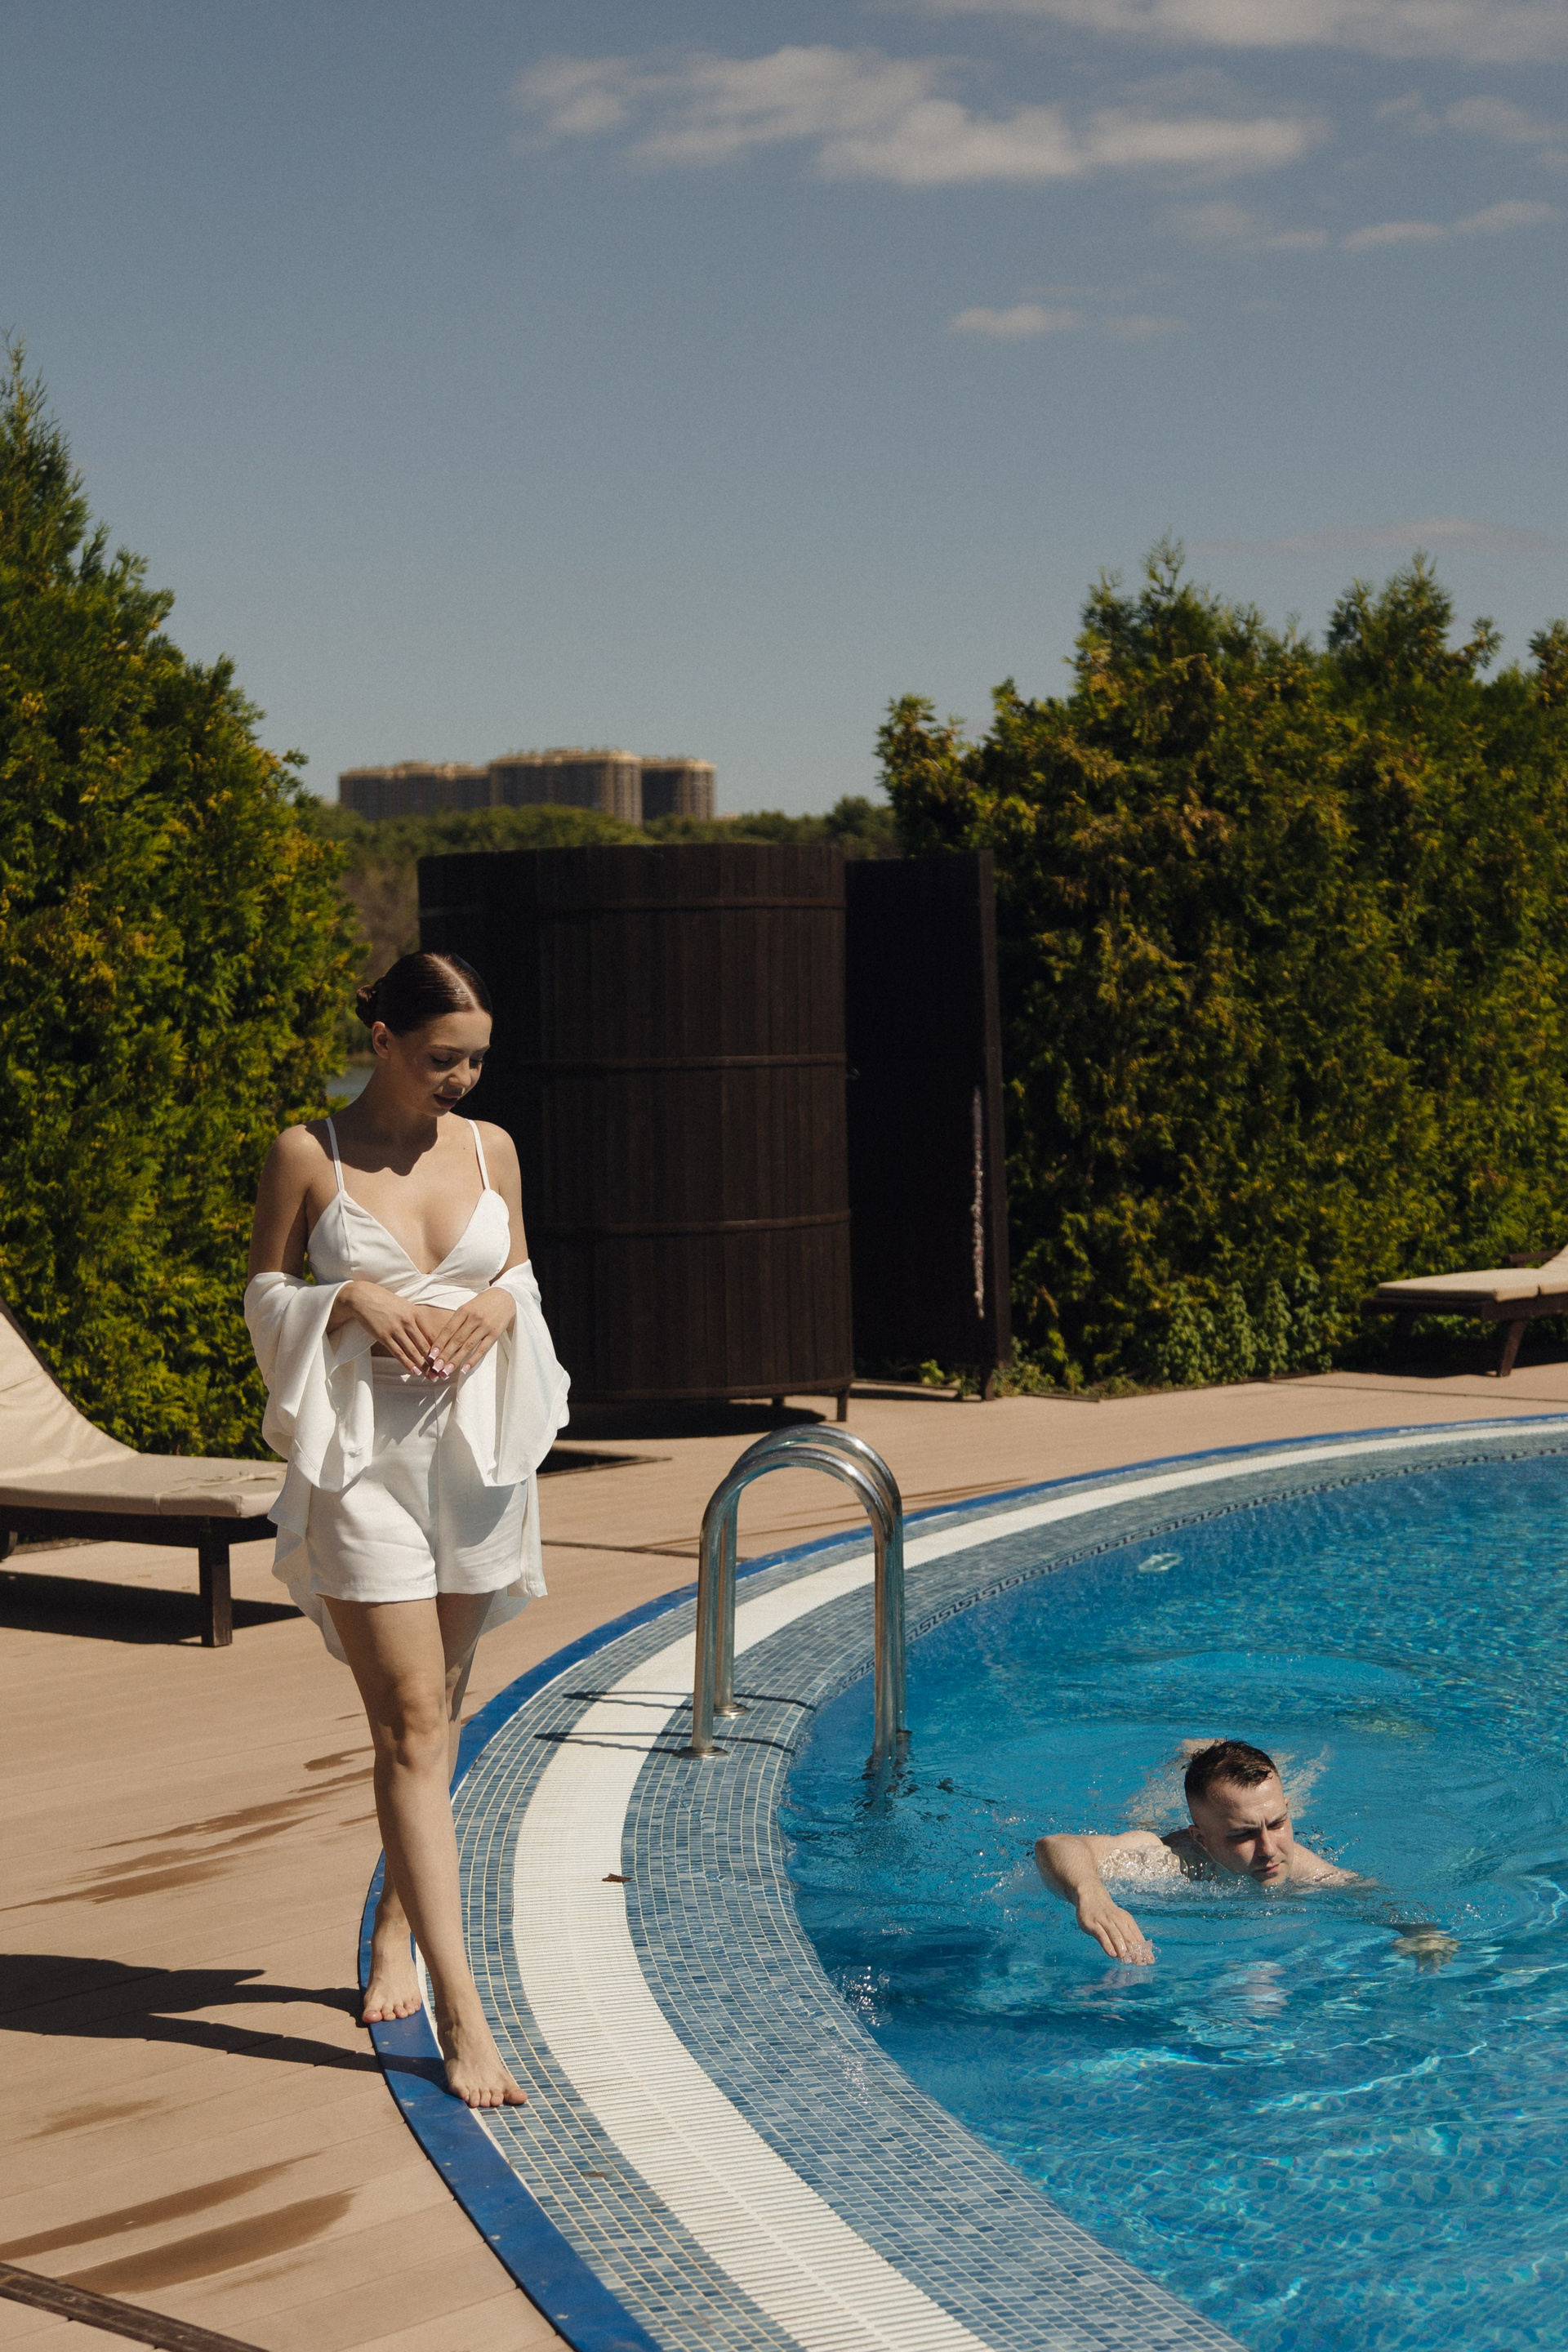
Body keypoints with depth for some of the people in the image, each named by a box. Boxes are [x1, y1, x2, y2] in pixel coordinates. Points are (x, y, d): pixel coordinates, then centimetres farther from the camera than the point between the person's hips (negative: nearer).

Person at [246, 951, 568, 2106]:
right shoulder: (309, 1153, -3)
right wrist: (351, 1299, -14)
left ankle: (398, 1932, 34)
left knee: (438, 1711, 14)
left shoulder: (491, 1147, 8)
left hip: (476, 1445, 4)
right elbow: (265, 1296, 4)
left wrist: (500, 1306, -6)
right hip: (361, 1454, -4)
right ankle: (461, 2011, -11)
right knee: (411, 1725, -9)